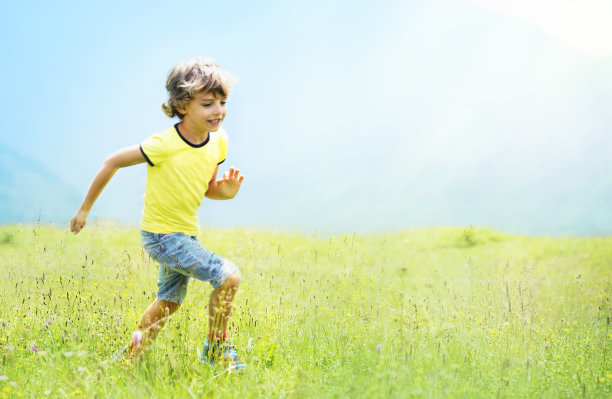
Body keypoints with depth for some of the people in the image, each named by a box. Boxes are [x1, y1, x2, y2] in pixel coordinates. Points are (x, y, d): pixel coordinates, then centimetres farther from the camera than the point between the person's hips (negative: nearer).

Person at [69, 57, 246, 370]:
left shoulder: (218, 141, -5)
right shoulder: (164, 145, -25)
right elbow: (113, 161, -15)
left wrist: (225, 190, -16)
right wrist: (85, 208, -7)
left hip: (187, 233, 8)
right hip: (161, 234, -8)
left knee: (169, 302, 22)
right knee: (228, 276, -16)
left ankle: (131, 355, 40)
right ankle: (216, 349, 1)